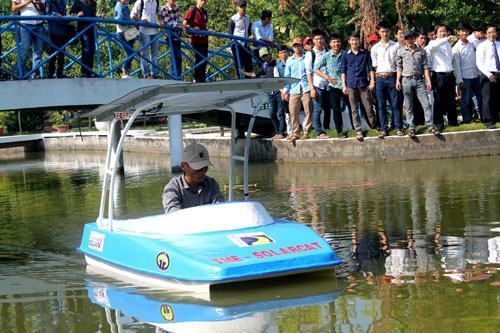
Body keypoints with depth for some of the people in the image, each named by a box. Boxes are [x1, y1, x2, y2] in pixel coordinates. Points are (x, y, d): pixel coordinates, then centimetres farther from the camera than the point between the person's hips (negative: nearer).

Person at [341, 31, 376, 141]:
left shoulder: (365, 53, 5)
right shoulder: (346, 55, 6)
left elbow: (370, 68, 8)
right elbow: (343, 71, 9)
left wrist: (372, 82, 0)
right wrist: (344, 85, 3)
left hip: (363, 84, -1)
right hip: (351, 85, 1)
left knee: (368, 108, -2)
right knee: (354, 110, 1)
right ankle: (358, 131, 5)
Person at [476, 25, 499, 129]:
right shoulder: (482, 46, -1)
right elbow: (479, 63, -7)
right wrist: (489, 74, -17)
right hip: (488, 75, -4)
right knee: (488, 99, -6)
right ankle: (489, 122, -2)